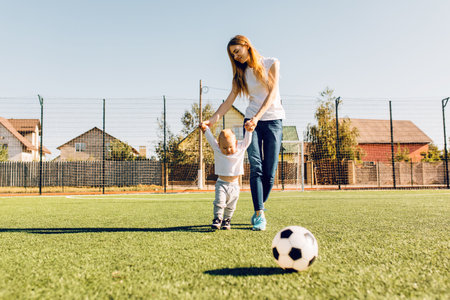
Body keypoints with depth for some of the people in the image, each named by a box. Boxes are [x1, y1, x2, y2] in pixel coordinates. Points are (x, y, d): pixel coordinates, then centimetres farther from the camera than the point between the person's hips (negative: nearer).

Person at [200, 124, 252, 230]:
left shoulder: (240, 149, 1)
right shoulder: (217, 150, 0)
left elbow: (247, 140, -3)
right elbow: (211, 139, -2)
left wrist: (248, 130, -19)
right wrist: (205, 129, -12)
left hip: (234, 185, 1)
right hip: (221, 184, -1)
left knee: (230, 206, 8)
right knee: (219, 201, -15)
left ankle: (227, 220, 21)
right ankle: (217, 219, -5)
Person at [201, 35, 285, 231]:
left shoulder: (271, 64, 1)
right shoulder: (241, 73, 12)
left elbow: (272, 93, -11)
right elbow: (229, 100, 4)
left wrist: (257, 117, -25)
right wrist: (213, 119, -12)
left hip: (273, 120, -2)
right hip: (251, 121, 2)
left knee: (270, 172, -4)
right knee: (256, 168, -13)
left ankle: (259, 210, 13)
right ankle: (259, 215, -13)